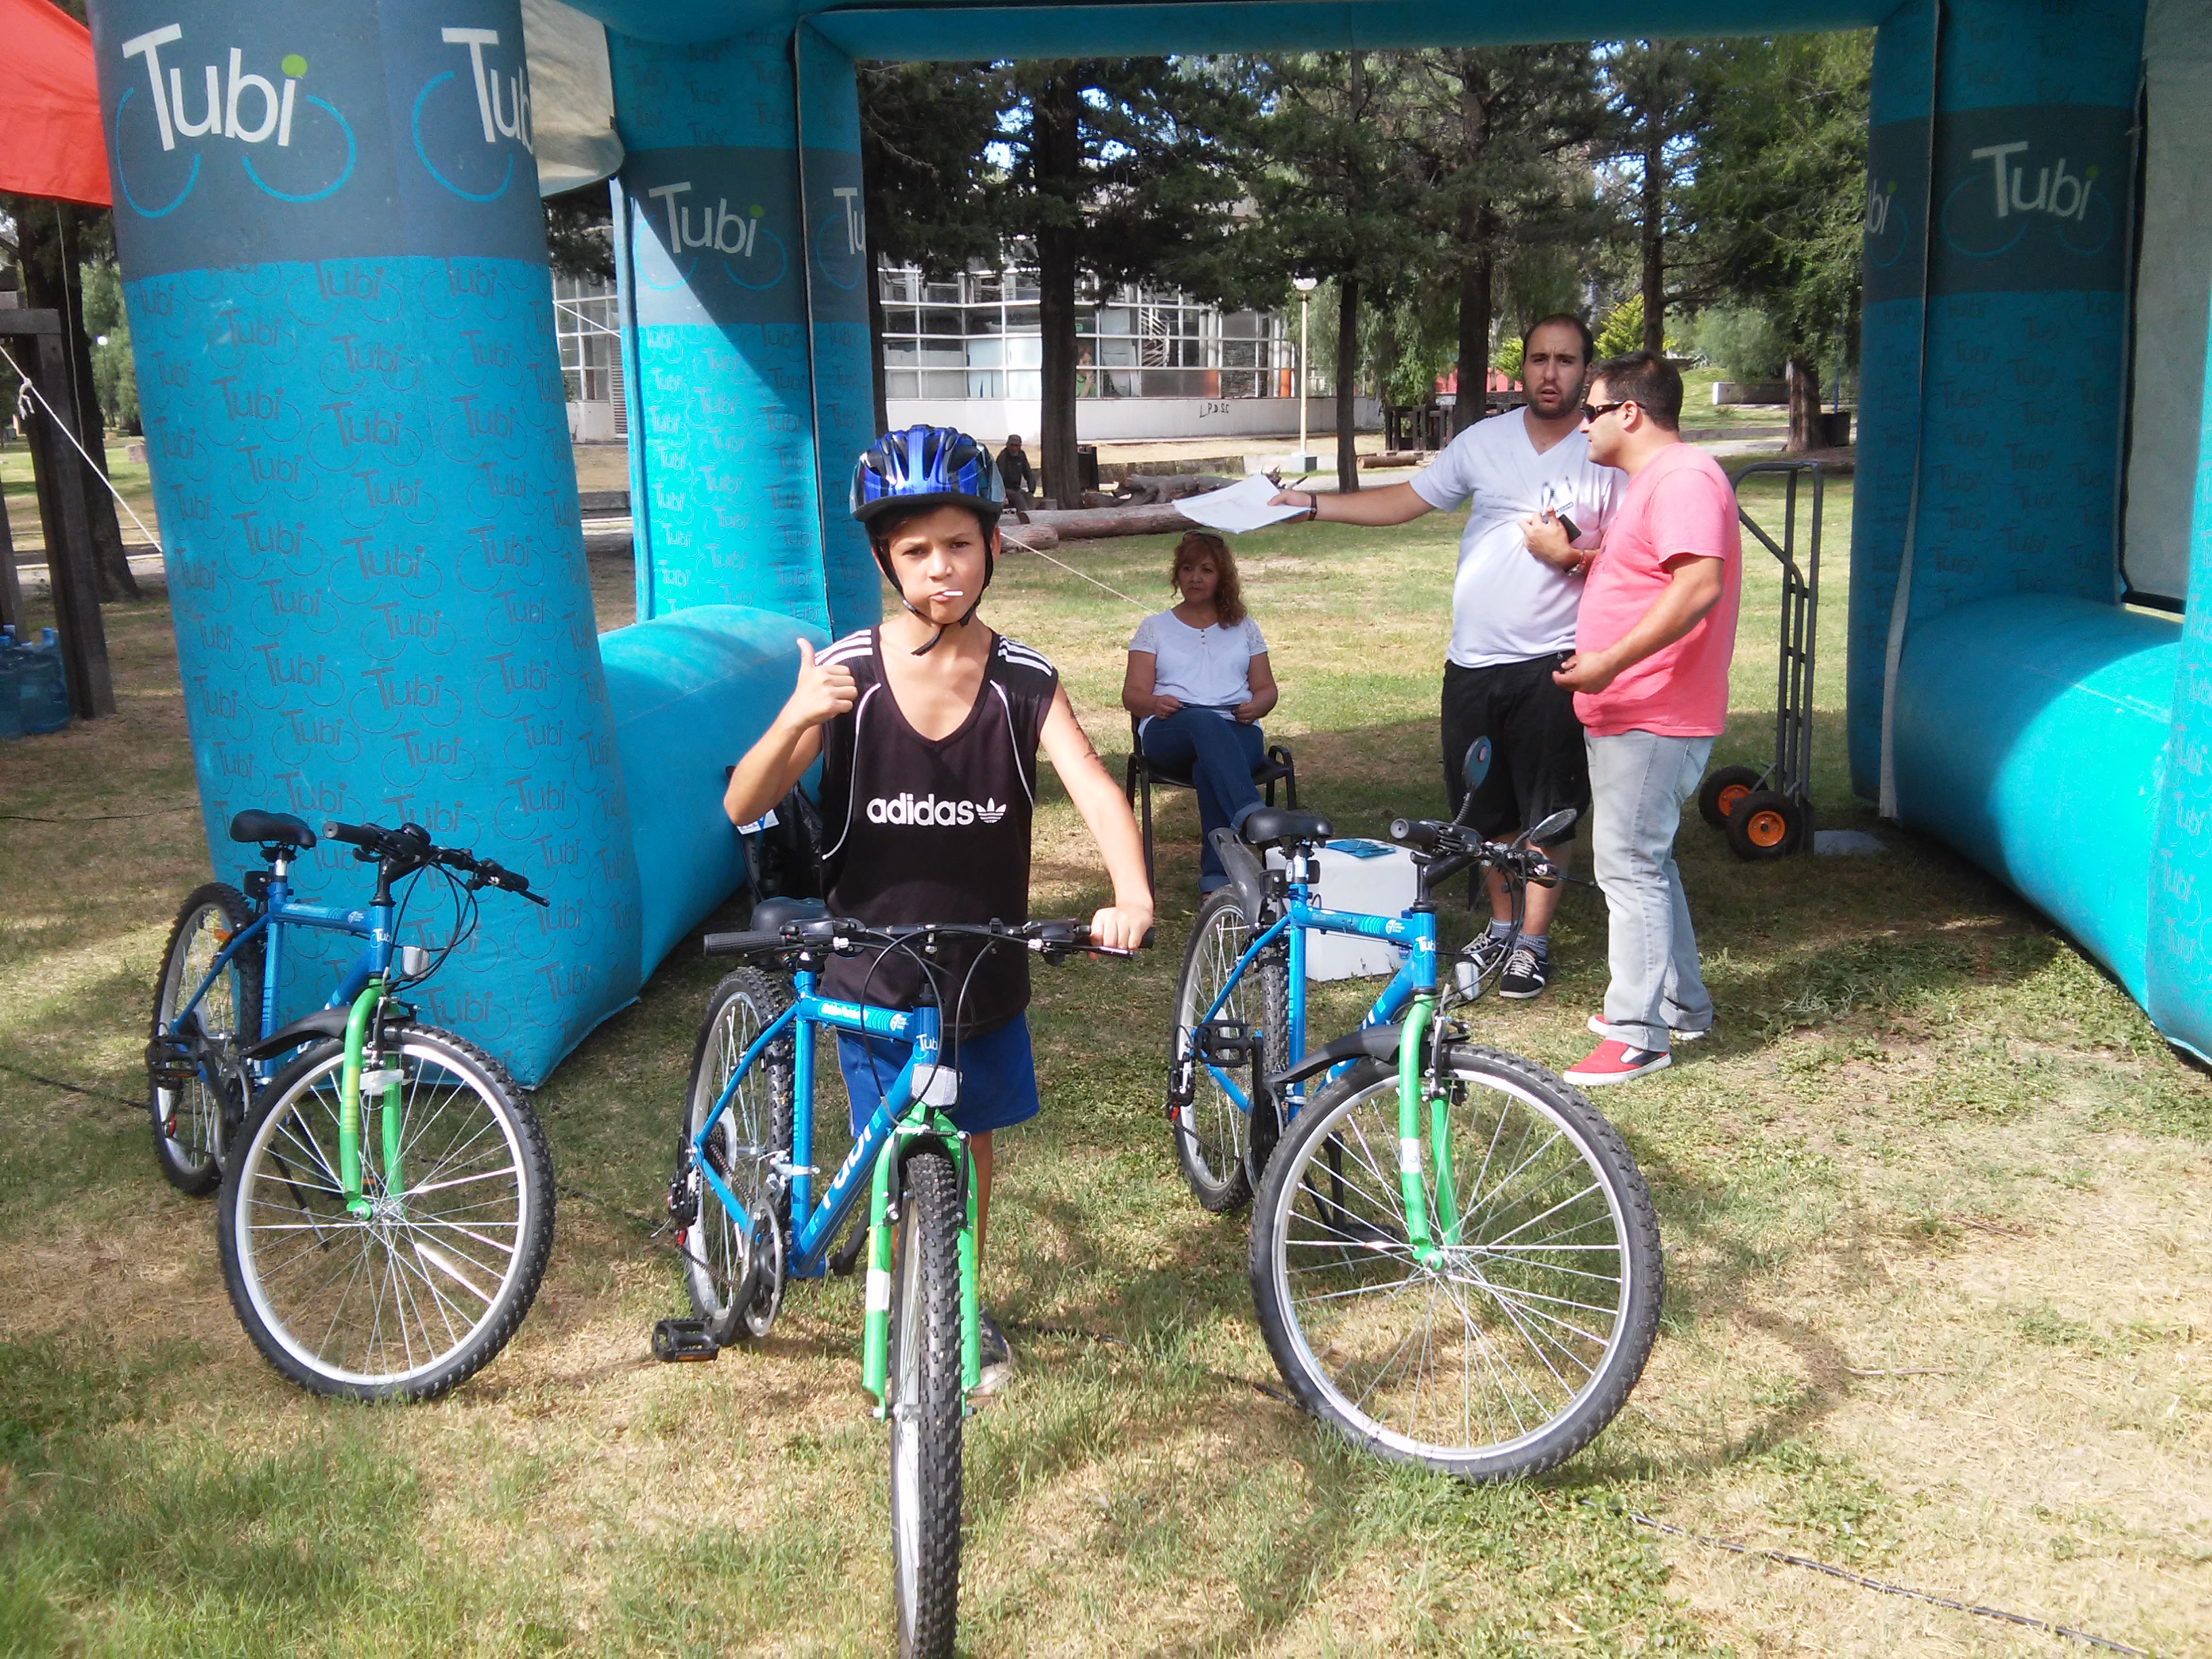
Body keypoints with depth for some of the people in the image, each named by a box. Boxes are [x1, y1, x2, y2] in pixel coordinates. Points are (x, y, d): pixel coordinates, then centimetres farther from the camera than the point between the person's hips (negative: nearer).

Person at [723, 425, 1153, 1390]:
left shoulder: (1022, 682, -10)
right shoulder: (845, 674, -13)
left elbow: (1095, 790, -23)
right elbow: (743, 807, -17)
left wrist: (1131, 893, -42)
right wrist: (798, 719, -37)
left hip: (985, 974, 2)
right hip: (875, 976, -2)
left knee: (971, 1141, 19)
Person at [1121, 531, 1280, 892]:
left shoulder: (1243, 628, 26)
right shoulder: (1155, 627, 22)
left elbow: (1266, 689, 20)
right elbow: (1132, 694, 12)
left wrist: (1255, 707, -5)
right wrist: (1155, 704, -13)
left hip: (1236, 731, 1)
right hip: (1169, 730, -1)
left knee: (1210, 767, -38)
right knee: (1206, 722, -41)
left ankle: (1216, 876, -45)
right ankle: (1251, 816, -64)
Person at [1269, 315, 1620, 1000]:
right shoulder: (1485, 440, 7)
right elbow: (1405, 500, 12)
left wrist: (1573, 553, -19)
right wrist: (1314, 504, 6)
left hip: (1552, 661, -3)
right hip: (1473, 661, 4)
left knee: (1548, 811, 2)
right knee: (1485, 809, 13)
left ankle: (1533, 943, 18)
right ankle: (1500, 928, 31)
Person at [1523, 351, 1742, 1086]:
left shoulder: (1684, 478, -17)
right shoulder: (1651, 480, 19)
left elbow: (1700, 585, -29)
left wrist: (1610, 661, -31)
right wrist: (1569, 557, 14)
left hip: (1653, 717, -11)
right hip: (1627, 714, 11)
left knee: (1629, 865, -8)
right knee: (1643, 860, 18)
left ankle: (1637, 1033, -3)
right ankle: (1682, 1005, 30)